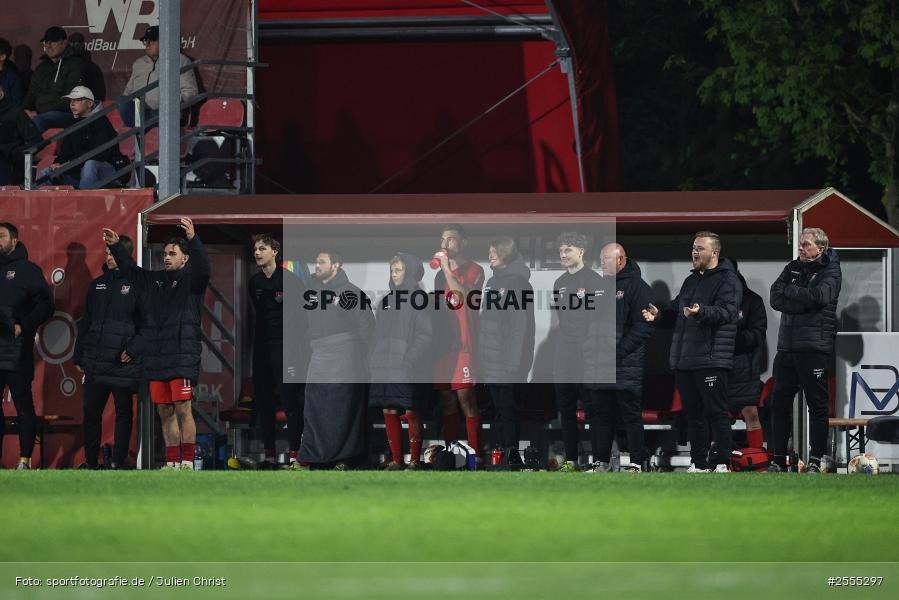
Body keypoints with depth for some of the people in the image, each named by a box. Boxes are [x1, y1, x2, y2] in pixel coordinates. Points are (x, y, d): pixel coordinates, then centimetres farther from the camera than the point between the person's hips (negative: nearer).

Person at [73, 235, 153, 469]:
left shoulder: (136, 285, -2)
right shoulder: (97, 285, 14)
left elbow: (148, 325, -5)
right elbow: (85, 323, 18)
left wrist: (133, 350, -16)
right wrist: (79, 356, 14)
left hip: (124, 362, -5)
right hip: (95, 362, 5)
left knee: (123, 412, 2)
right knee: (91, 412, 6)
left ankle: (118, 462, 6)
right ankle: (90, 461, 14)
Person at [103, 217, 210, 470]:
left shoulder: (190, 279, 0)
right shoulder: (156, 280, 18)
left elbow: (203, 266, -20)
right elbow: (131, 270, 31)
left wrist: (193, 239, -35)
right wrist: (115, 246, 23)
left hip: (183, 356, -7)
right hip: (156, 355, 7)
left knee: (183, 409, -10)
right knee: (165, 411, 7)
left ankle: (188, 462, -8)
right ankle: (172, 462, 10)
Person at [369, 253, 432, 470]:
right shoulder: (386, 300, 18)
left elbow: (424, 334, -7)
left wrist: (411, 360, -17)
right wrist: (372, 361, 11)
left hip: (406, 368, -6)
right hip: (384, 367, 6)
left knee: (410, 412, -6)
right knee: (389, 412, 3)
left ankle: (415, 459, -2)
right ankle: (396, 459, 7)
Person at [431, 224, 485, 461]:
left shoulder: (474, 270, 0)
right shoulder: (440, 273, 19)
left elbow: (464, 297, -17)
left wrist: (446, 267, -15)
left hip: (463, 343, -6)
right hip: (442, 343, 6)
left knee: (466, 399, -13)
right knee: (447, 404, 5)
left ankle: (475, 456, -15)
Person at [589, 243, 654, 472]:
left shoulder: (637, 287, -6)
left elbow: (644, 326, -13)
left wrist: (618, 350, -17)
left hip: (627, 365, -7)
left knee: (631, 416, -4)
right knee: (601, 414, 9)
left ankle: (636, 463, -1)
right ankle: (601, 461, 15)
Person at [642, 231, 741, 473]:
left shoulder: (727, 281, -7)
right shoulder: (691, 281, 21)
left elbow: (726, 312, -21)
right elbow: (677, 309, 26)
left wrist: (701, 312, -36)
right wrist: (659, 314, 5)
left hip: (711, 360, -8)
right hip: (684, 360, 8)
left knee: (716, 412, -6)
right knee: (693, 414, 11)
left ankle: (722, 462, -4)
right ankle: (698, 463, 16)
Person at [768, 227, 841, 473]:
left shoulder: (830, 271, 0)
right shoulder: (793, 268, 14)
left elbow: (819, 296, -19)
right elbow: (776, 299, 1)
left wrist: (789, 291, -6)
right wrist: (805, 303, -12)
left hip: (814, 348, -6)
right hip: (787, 348, 6)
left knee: (817, 405, -3)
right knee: (779, 403, 7)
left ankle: (815, 460, 0)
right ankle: (779, 459, 13)